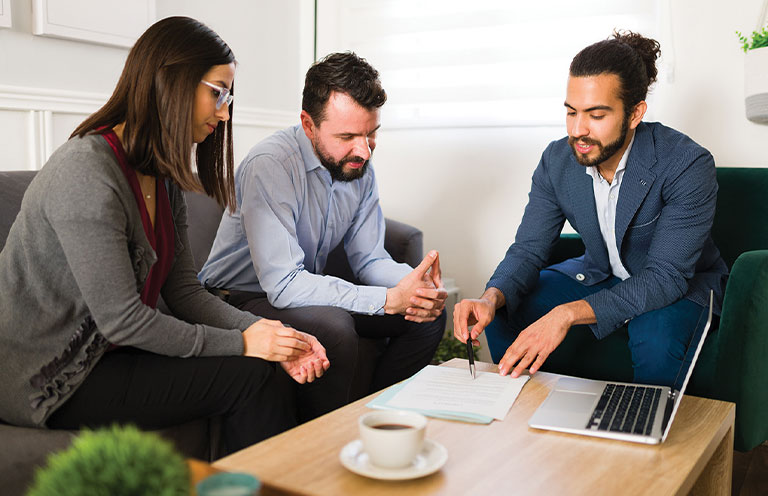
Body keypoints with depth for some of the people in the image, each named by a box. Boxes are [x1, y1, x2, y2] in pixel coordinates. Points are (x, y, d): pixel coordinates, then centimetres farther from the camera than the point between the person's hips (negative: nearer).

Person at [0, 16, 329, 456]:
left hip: (104, 352, 8)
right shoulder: (86, 172, -22)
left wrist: (264, 331, -13)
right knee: (252, 377, -17)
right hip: (46, 381, -8)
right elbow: (120, 319, -24)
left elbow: (184, 291, 2)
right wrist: (241, 344, -19)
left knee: (271, 369, -9)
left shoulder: (164, 179, 7)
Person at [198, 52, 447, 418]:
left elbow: (369, 258, 1)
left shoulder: (360, 167, -3)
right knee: (334, 329, -36)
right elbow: (283, 283, -33)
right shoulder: (269, 165, -27)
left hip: (309, 292, 7)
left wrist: (415, 282, -22)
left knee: (430, 313, -3)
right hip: (242, 299, -7)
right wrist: (389, 299, -36)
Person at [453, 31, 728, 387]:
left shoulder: (688, 166, -27)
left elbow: (666, 276, -32)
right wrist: (492, 298, -33)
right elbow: (528, 249, -9)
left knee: (656, 339, -37)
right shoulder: (556, 160, -12)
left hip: (680, 284, -4)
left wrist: (568, 313, -45)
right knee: (501, 313, -12)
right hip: (598, 275, 5)